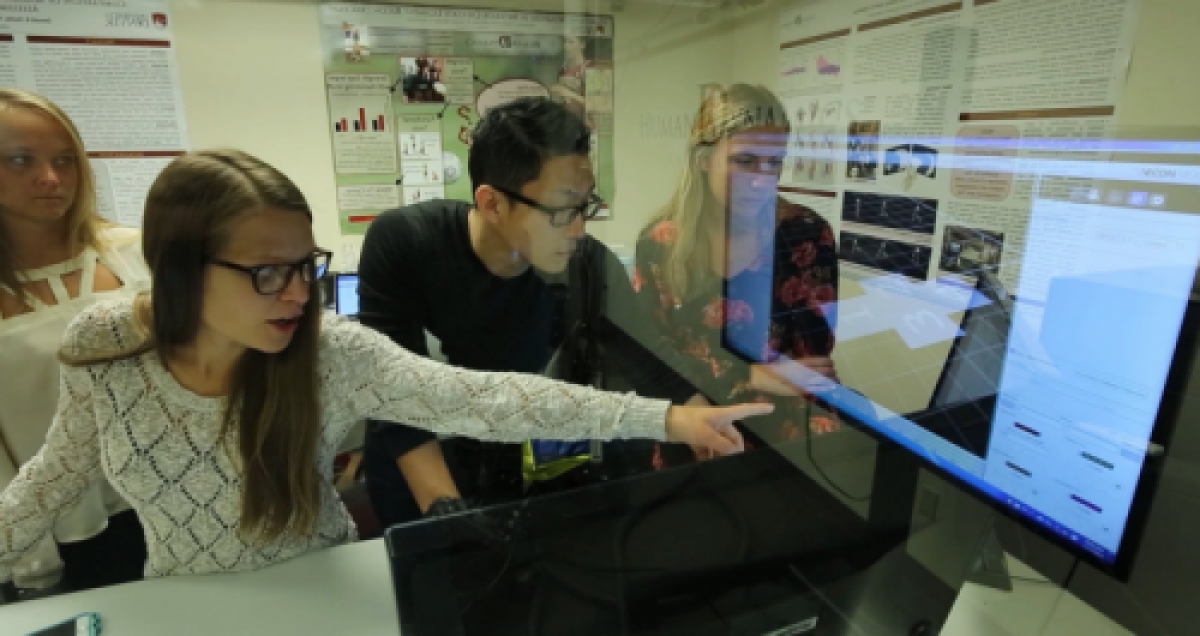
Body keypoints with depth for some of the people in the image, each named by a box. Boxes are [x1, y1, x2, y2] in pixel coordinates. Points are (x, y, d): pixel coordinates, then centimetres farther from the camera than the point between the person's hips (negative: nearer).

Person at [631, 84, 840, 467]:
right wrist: (752, 377, -15)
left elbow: (814, 358, -7)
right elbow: (648, 347, -7)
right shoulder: (660, 242, -4)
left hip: (780, 435, 0)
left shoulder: (806, 234, -6)